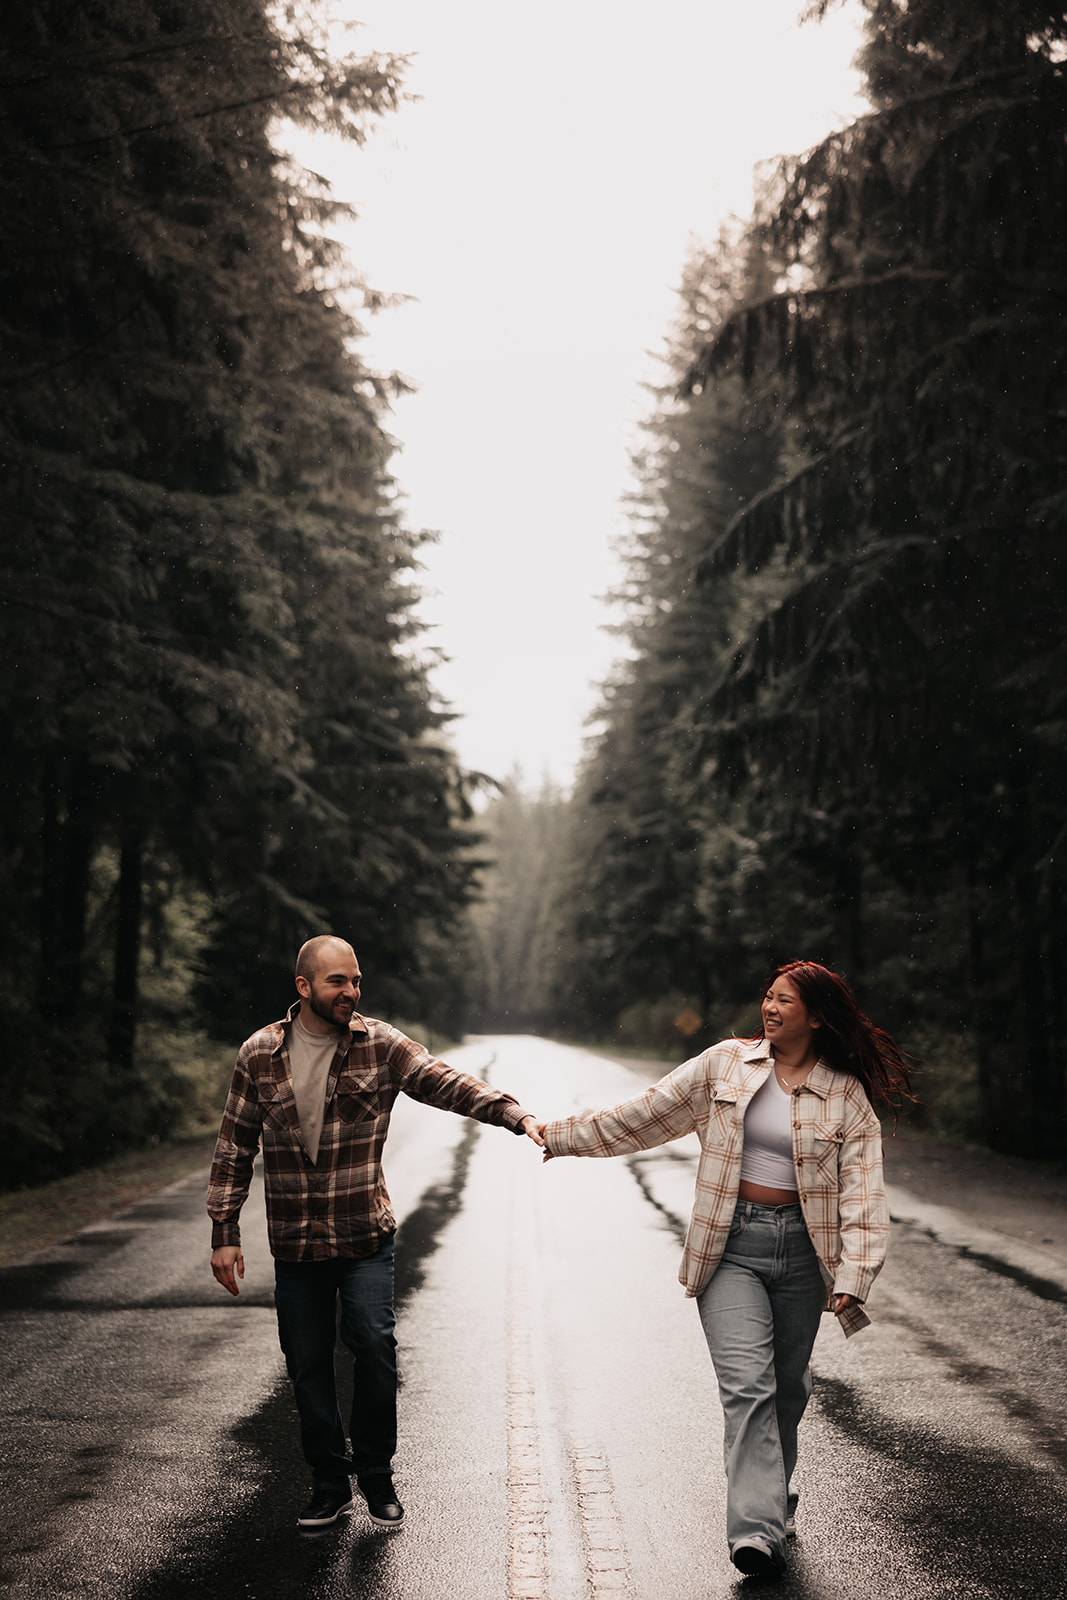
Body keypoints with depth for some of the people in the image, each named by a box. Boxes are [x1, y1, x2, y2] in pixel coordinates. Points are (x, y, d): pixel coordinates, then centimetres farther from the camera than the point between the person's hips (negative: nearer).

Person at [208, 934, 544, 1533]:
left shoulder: (380, 1045, -3)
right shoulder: (260, 1055, 0)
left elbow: (447, 1083, -14)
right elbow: (235, 1147, 6)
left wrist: (515, 1114, -30)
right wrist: (225, 1231, 3)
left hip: (366, 1236, -1)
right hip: (295, 1242, 1)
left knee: (374, 1344, -14)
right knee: (308, 1364, 6)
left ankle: (377, 1474, 8)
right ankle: (330, 1484, 24)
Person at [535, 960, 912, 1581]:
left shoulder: (848, 1098, -1)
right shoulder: (725, 1064, 2)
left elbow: (864, 1197, -5)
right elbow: (643, 1116, 8)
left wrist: (851, 1280, -15)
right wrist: (562, 1135, 7)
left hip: (802, 1249, 1)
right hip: (731, 1244, -1)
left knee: (788, 1387, 11)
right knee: (748, 1384, -14)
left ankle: (773, 1503, 34)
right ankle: (758, 1531, -18)